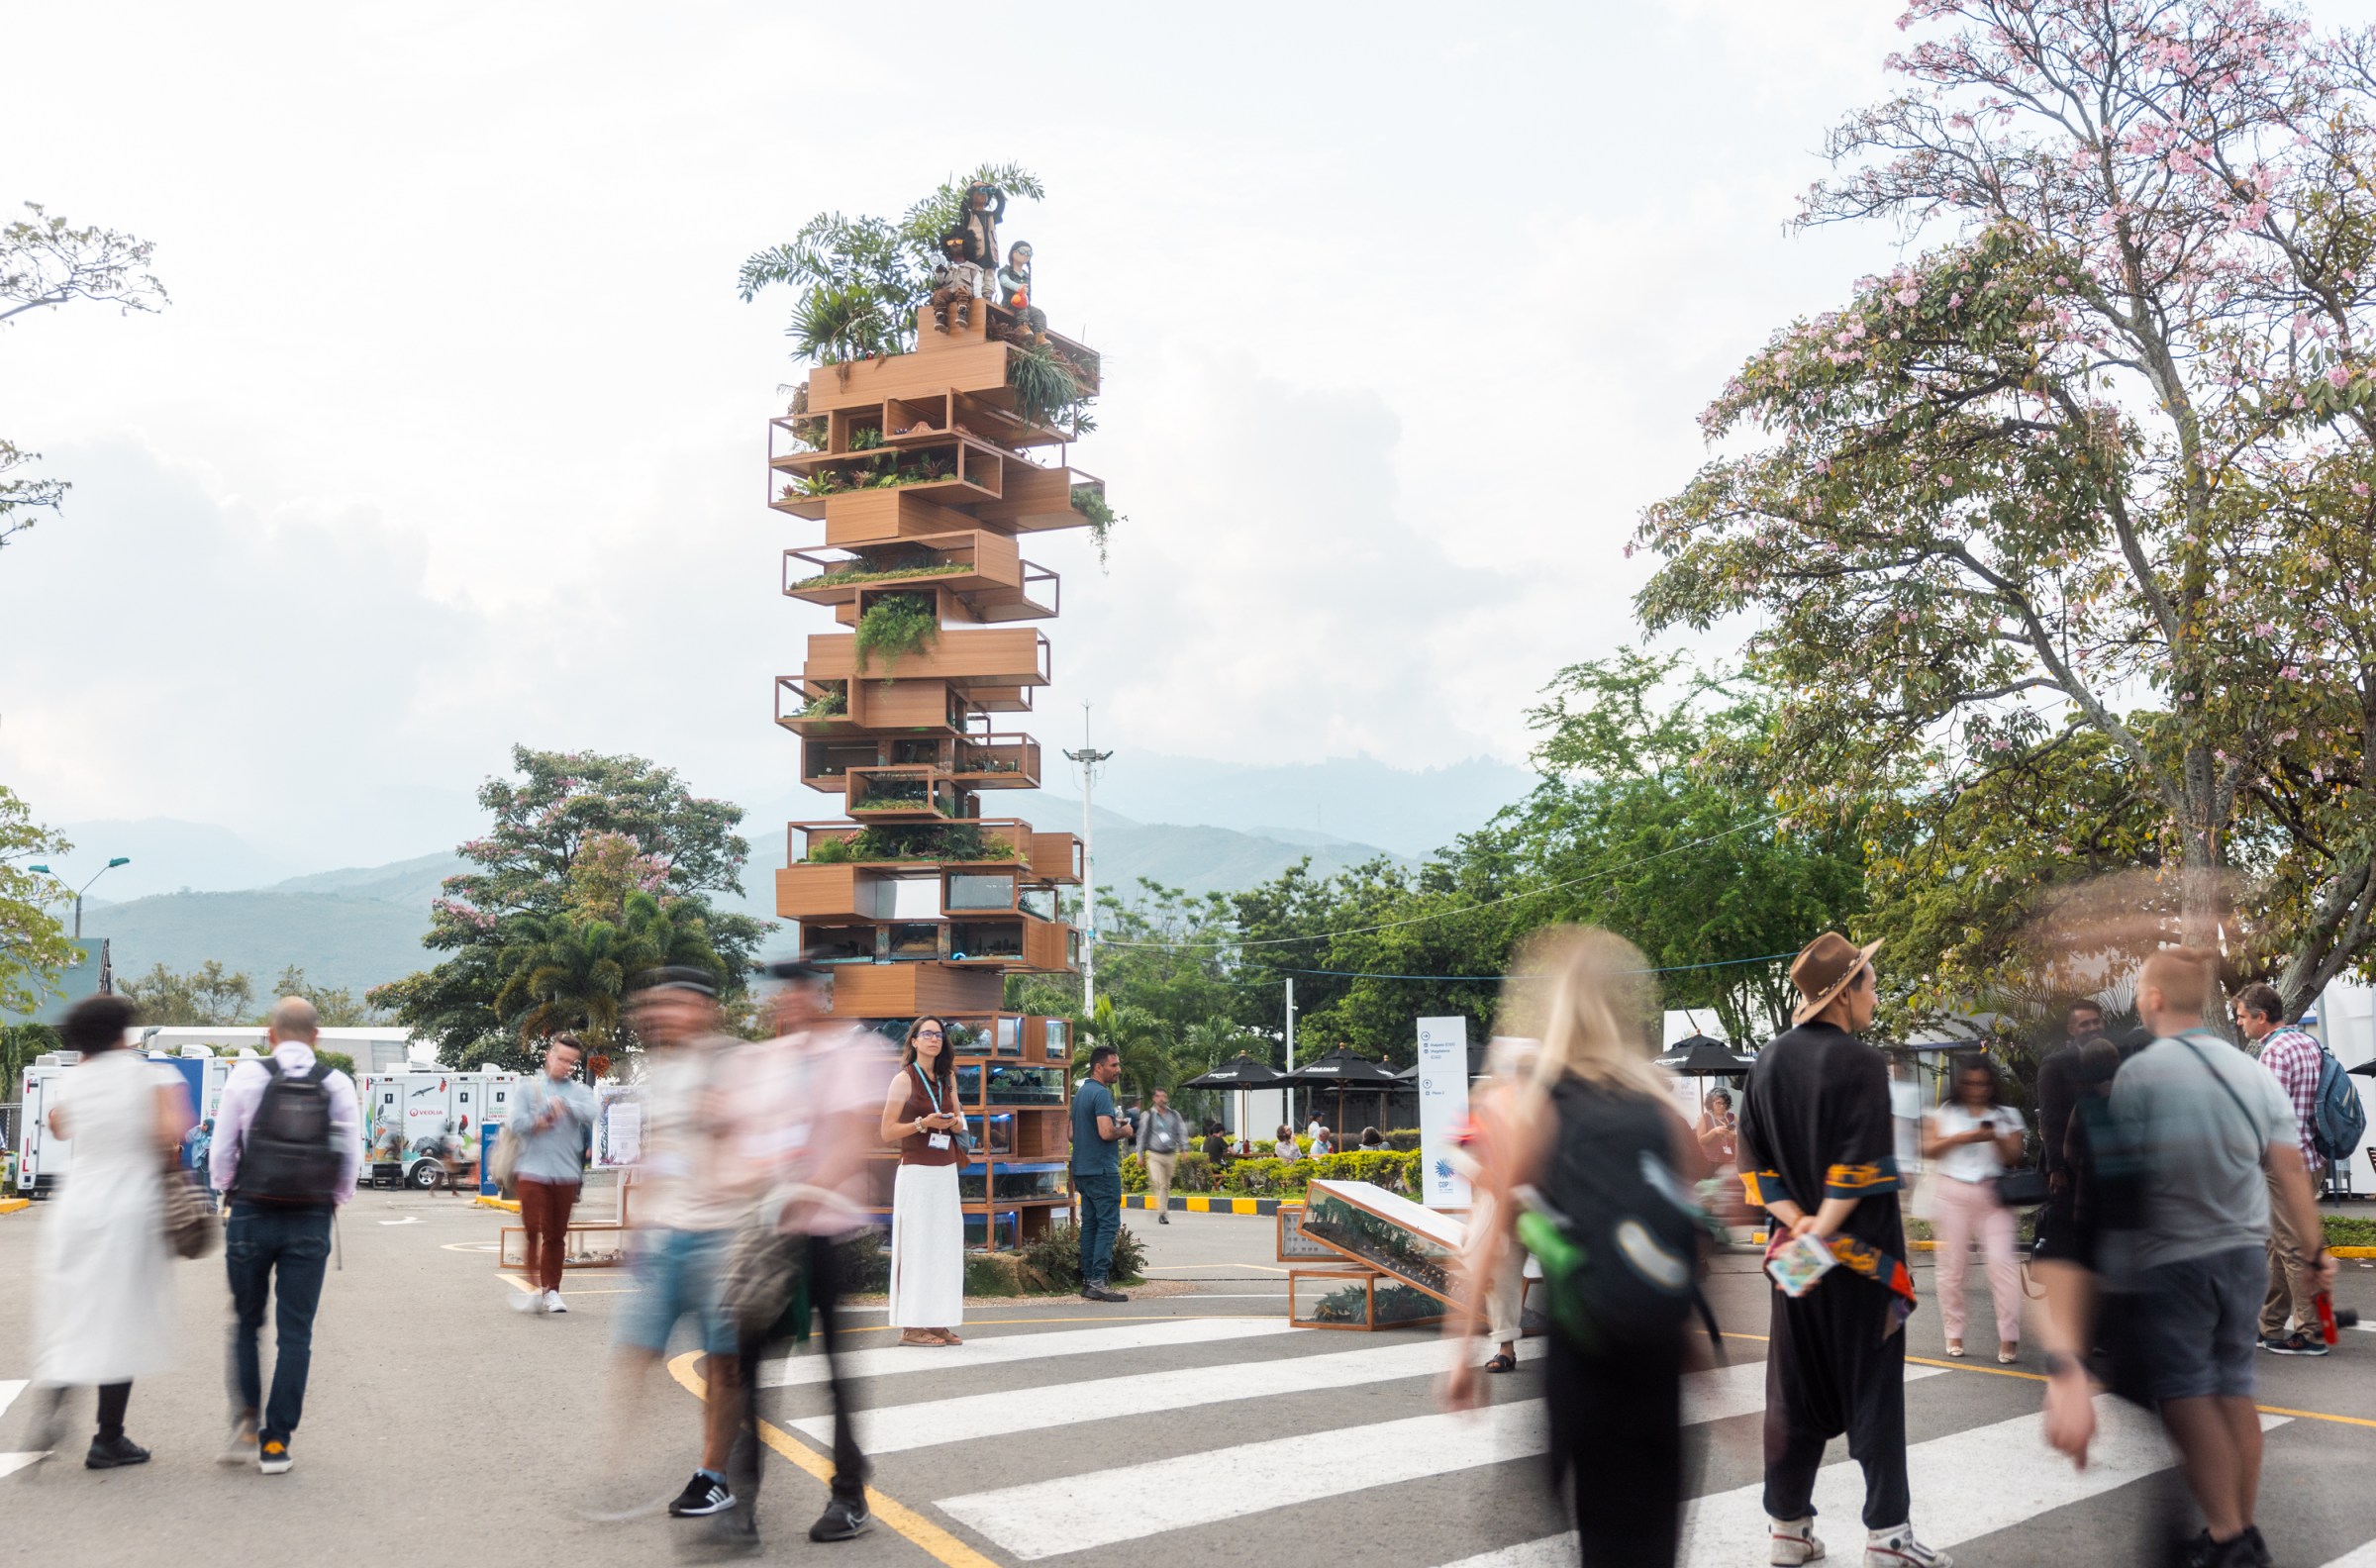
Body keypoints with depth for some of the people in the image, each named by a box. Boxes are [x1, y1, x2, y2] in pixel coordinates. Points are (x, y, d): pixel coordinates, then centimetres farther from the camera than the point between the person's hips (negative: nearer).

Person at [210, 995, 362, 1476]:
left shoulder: (247, 1075, -4)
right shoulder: (338, 1084, -1)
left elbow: (223, 1148, 1)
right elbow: (352, 1157, 2)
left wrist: (227, 1189, 18)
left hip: (251, 1215, 0)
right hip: (312, 1220, 0)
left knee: (246, 1323, 16)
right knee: (295, 1332, 5)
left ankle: (247, 1423, 7)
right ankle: (275, 1444, 7)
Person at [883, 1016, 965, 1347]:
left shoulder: (947, 1079, 14)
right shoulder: (904, 1079, -4)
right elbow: (887, 1132, -6)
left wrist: (953, 1122, 1)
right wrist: (923, 1123, -18)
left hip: (947, 1171, 6)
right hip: (917, 1171, -6)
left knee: (946, 1243, 2)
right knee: (917, 1245, -7)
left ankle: (938, 1323, 6)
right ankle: (911, 1326, -4)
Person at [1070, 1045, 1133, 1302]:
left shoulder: (1080, 1093, 16)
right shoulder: (1101, 1093, -15)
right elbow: (1106, 1132, -26)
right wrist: (1124, 1131, -5)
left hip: (1082, 1169, 10)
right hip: (1102, 1170, -10)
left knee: (1090, 1223, 11)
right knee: (1108, 1224, -8)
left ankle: (1088, 1279, 13)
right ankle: (1098, 1281, -13)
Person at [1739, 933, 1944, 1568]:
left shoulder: (1768, 1062, 6)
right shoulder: (1862, 1064, -13)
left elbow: (1756, 1161, 3)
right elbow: (1861, 1166, -20)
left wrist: (1799, 1222, -5)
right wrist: (1824, 1233, -17)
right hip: (1860, 1254, -6)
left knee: (1793, 1391, 11)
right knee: (1873, 1389, 4)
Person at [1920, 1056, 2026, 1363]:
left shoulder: (2006, 1115, 9)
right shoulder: (1944, 1113, 8)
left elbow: (2013, 1156, 2)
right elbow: (1928, 1151, 2)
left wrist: (1996, 1138, -16)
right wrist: (1959, 1138, -11)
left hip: (1992, 1193, 0)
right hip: (1953, 1191, 1)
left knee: (2002, 1261, -11)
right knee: (1952, 1263, 4)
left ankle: (2009, 1338, -10)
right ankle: (1954, 1333, 14)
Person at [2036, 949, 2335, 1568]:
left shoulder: (2136, 1072, -13)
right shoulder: (2253, 1072, 3)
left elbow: (2110, 1178, -11)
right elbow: (2291, 1169, 2)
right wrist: (2316, 1251, 11)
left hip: (2172, 1259, -5)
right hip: (2245, 1253, 5)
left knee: (2186, 1393, 4)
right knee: (2233, 1386, 14)